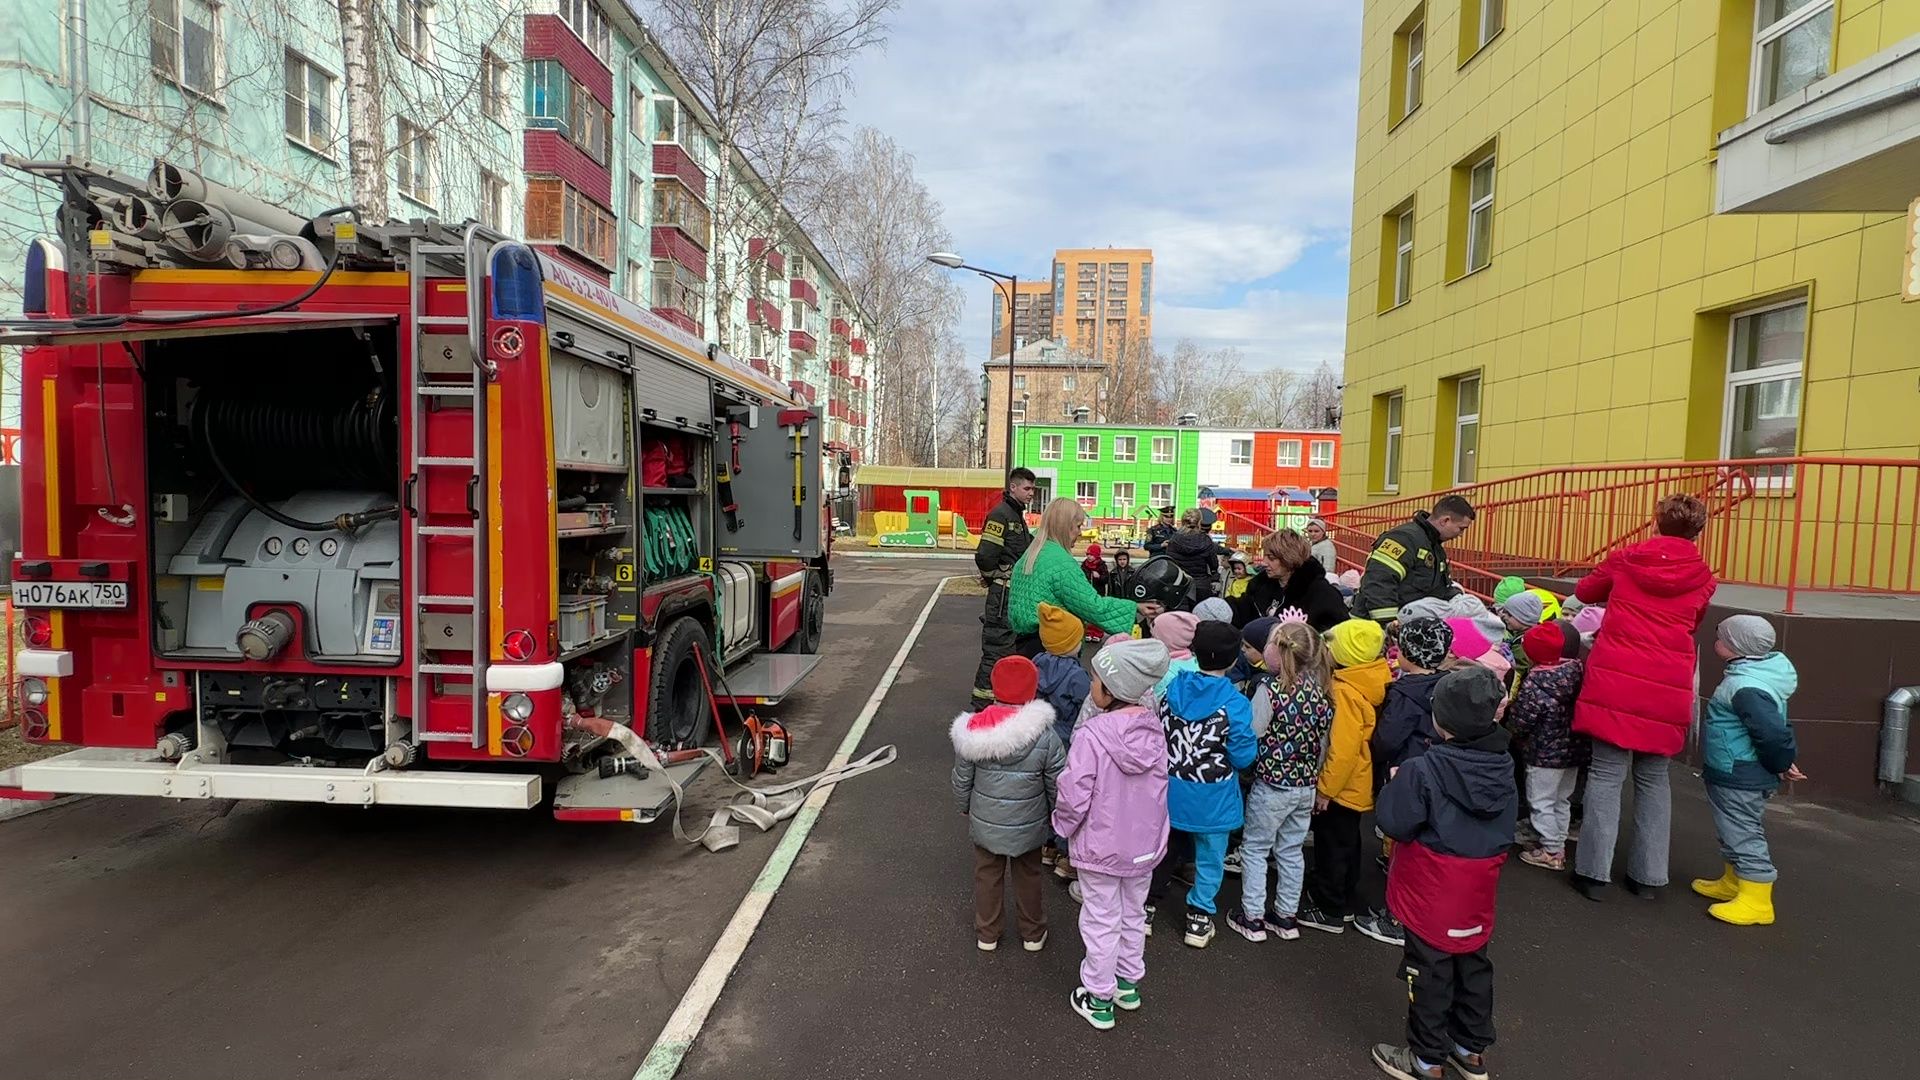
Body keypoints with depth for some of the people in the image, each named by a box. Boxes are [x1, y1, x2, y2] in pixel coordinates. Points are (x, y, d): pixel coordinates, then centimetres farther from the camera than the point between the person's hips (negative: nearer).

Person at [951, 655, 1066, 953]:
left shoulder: (972, 730, -19)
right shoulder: (1045, 737, -22)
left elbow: (962, 779, -7)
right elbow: (1056, 785, -11)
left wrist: (965, 807, 12)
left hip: (985, 824, 1)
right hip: (1028, 826, 0)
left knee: (987, 876, 22)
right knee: (1028, 877, 22)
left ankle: (987, 934, 39)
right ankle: (1033, 934, 40)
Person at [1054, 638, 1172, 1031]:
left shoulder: (1092, 735, -30)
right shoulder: (1153, 729, -12)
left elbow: (1074, 796, -24)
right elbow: (1159, 786, 1)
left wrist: (1063, 825, -3)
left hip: (1101, 848, -5)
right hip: (1145, 844, 5)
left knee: (1102, 923, 14)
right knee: (1133, 915, 25)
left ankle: (1099, 1000, 30)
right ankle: (1129, 982, 45)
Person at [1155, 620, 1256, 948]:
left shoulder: (1171, 689, -9)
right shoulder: (1234, 703, -21)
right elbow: (1243, 757, -16)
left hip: (1171, 791, 3)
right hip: (1213, 798, -3)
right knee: (1209, 857, 17)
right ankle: (1199, 919, 27)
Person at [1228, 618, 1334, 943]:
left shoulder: (1270, 688, -22)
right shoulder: (1318, 687, -3)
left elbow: (1250, 736, -21)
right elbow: (1324, 734, 5)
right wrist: (1314, 775, 15)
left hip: (1271, 785, -6)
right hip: (1306, 785, 6)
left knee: (1254, 848, 10)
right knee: (1291, 850, 18)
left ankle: (1252, 917, 17)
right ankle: (1286, 916, 29)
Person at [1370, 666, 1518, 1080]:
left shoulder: (1422, 770, -27)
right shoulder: (1503, 766, -5)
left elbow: (1394, 823, -21)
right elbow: (1505, 825, 9)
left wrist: (1395, 785, -6)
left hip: (1434, 892, -6)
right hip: (1479, 890, 6)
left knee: (1431, 972, 8)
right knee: (1474, 965, 21)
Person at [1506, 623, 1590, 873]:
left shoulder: (1533, 685, -24)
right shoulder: (1577, 670, -6)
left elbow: (1518, 723, -17)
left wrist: (1512, 734, 3)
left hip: (1544, 754, -7)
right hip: (1575, 750, 7)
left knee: (1541, 802, 6)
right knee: (1562, 800, 20)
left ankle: (1551, 851, 13)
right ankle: (1558, 844, 31)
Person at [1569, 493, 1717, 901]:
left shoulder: (1625, 559, 4)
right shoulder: (1703, 579, 7)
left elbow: (1584, 592, 21)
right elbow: (1689, 628, 17)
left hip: (1615, 679, -2)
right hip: (1668, 687, 2)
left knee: (1607, 774, 2)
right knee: (1654, 779, 14)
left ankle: (1594, 872, 2)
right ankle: (1648, 876, 18)